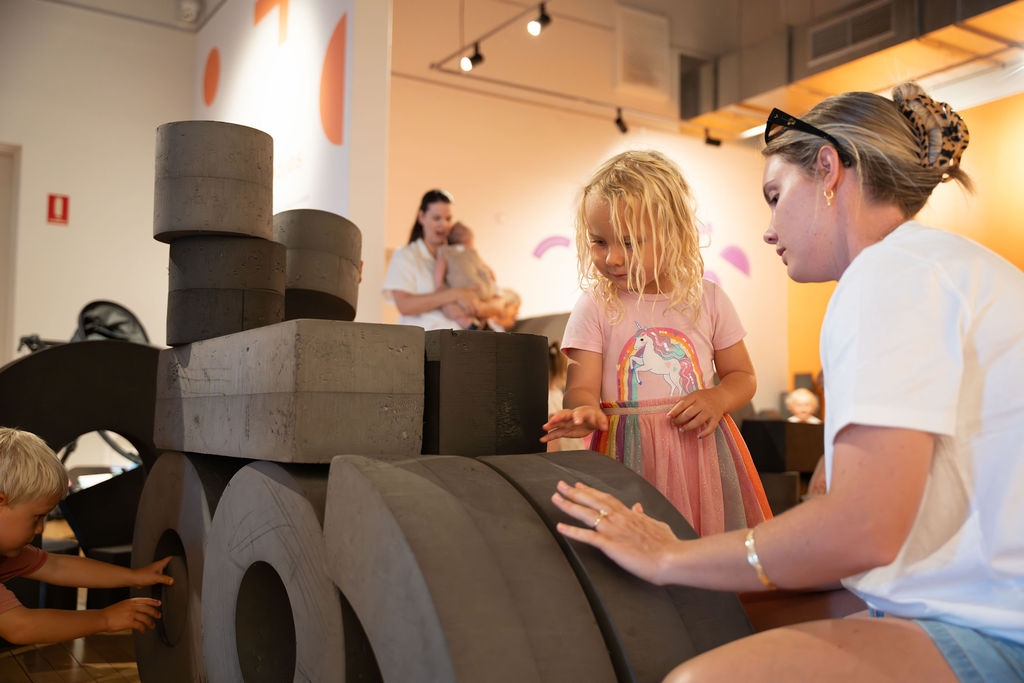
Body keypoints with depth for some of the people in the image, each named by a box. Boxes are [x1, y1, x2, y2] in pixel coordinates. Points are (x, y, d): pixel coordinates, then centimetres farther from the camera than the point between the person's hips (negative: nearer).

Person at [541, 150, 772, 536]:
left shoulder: (708, 299, 5)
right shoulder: (594, 307, -1)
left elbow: (742, 376, 12)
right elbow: (582, 386, -7)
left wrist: (718, 397, -9)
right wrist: (583, 411, -30)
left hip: (701, 449, 2)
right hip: (630, 456, -2)